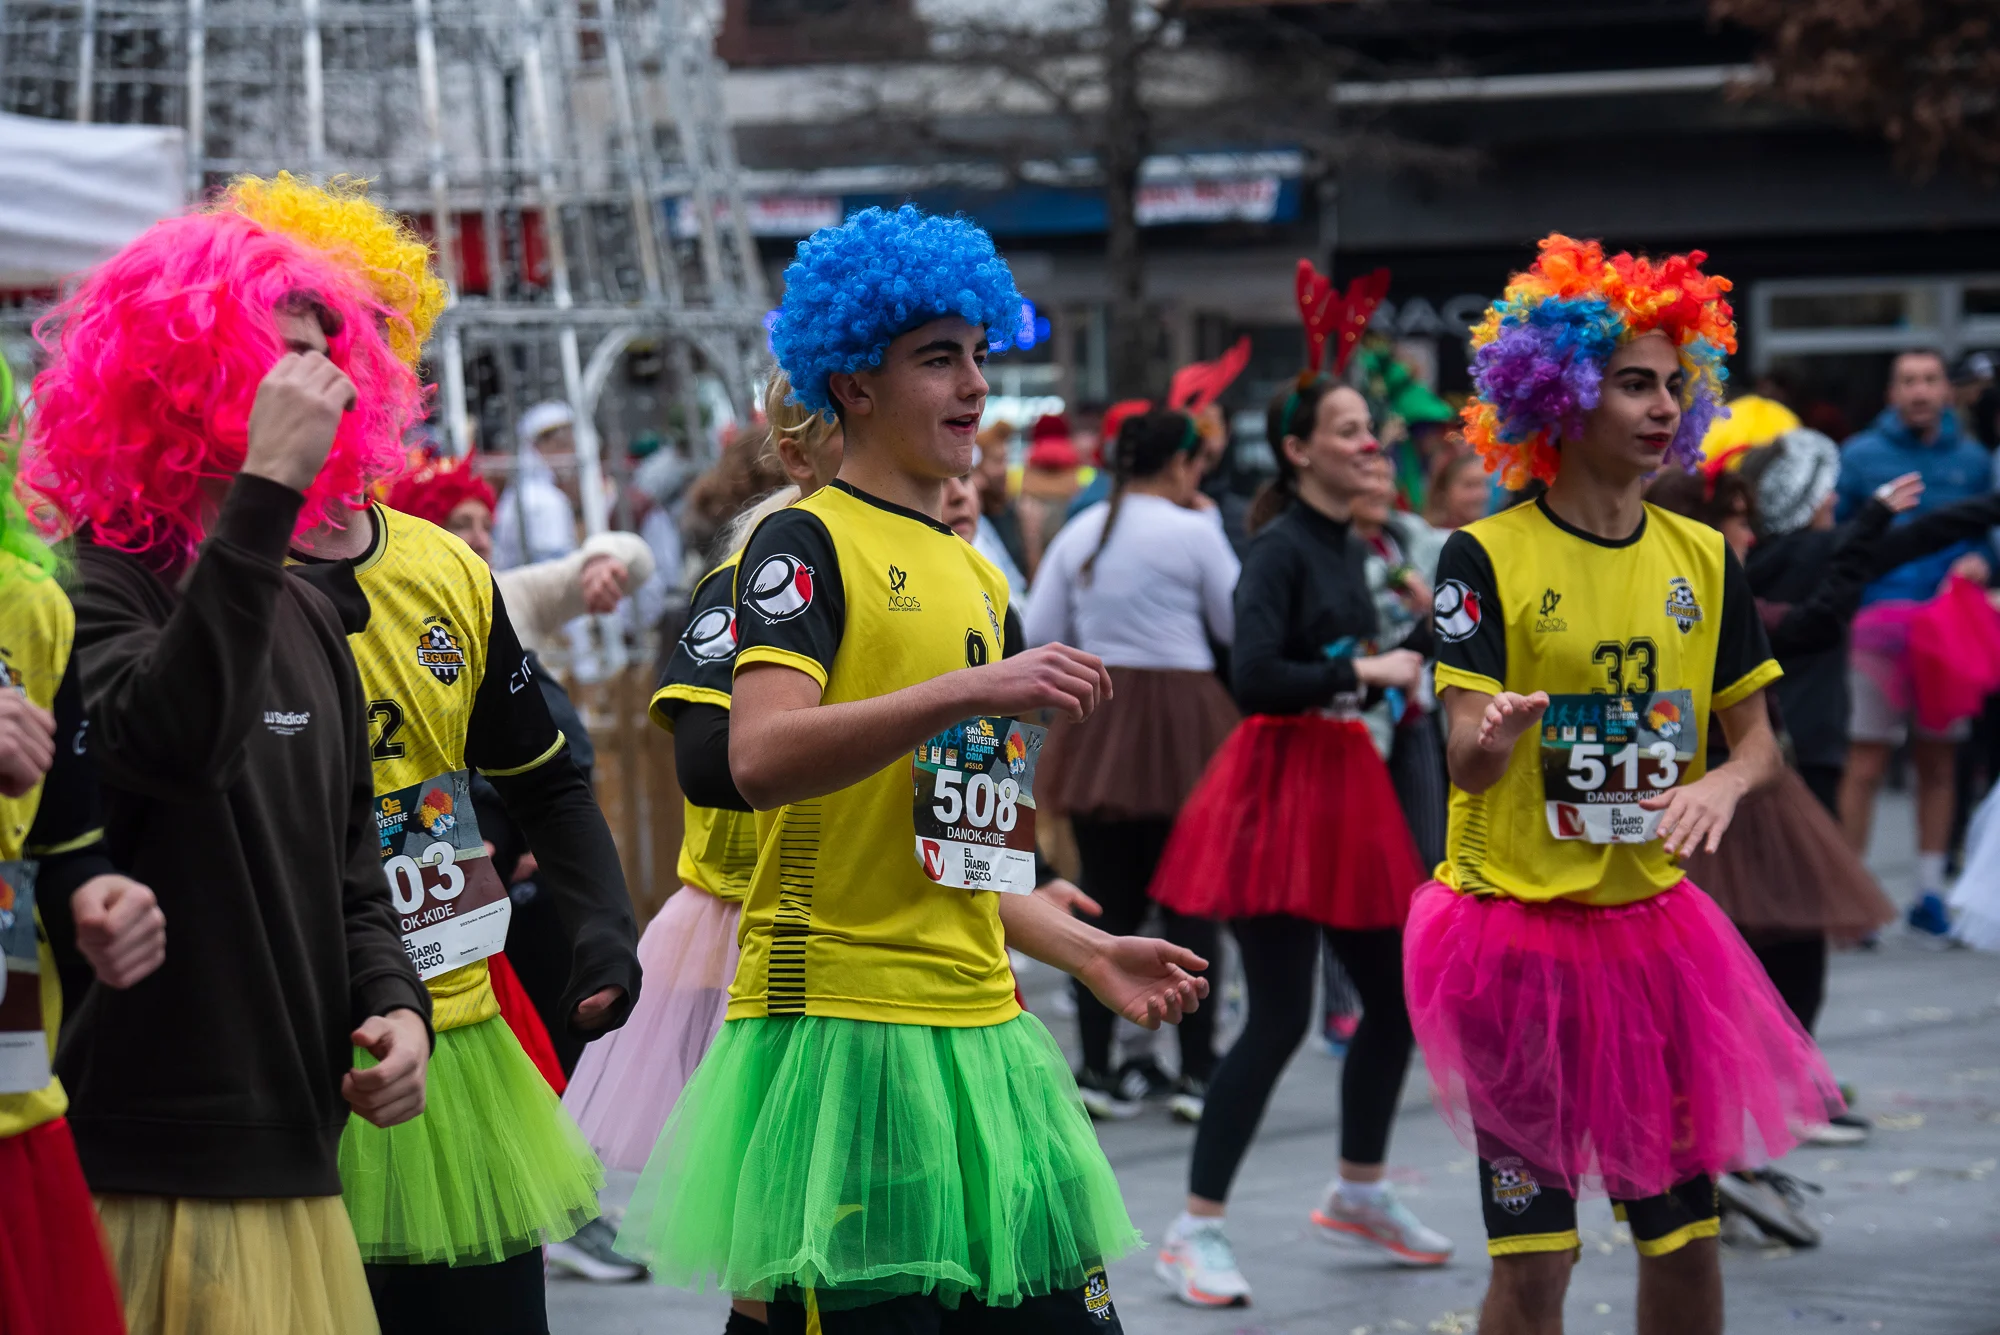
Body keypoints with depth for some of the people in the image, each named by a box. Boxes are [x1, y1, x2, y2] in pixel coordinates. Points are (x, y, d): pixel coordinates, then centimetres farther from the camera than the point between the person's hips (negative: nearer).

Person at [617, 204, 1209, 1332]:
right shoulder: (806, 543, -5)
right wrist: (972, 691, -27)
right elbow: (762, 759, -23)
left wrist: (1086, 951, 16)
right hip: (841, 1021, -8)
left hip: (980, 1029, 8)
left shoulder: (978, 577, 20)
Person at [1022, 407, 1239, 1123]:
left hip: (1095, 716, 4)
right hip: (1178, 715, -4)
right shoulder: (1193, 532, -8)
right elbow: (1239, 628, -1)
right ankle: (1195, 1070, 2)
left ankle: (1096, 1069, 5)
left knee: (1108, 902, 8)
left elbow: (1037, 635, 7)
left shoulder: (1079, 533, 6)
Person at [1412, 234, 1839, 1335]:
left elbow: (1758, 740, 9)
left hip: (1652, 924, 5)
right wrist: (1499, 731, -39)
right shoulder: (1486, 558, -9)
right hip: (1514, 924, -5)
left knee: (1683, 1232, 9)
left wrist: (1723, 784, -15)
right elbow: (1467, 762, -15)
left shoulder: (1702, 561, 6)